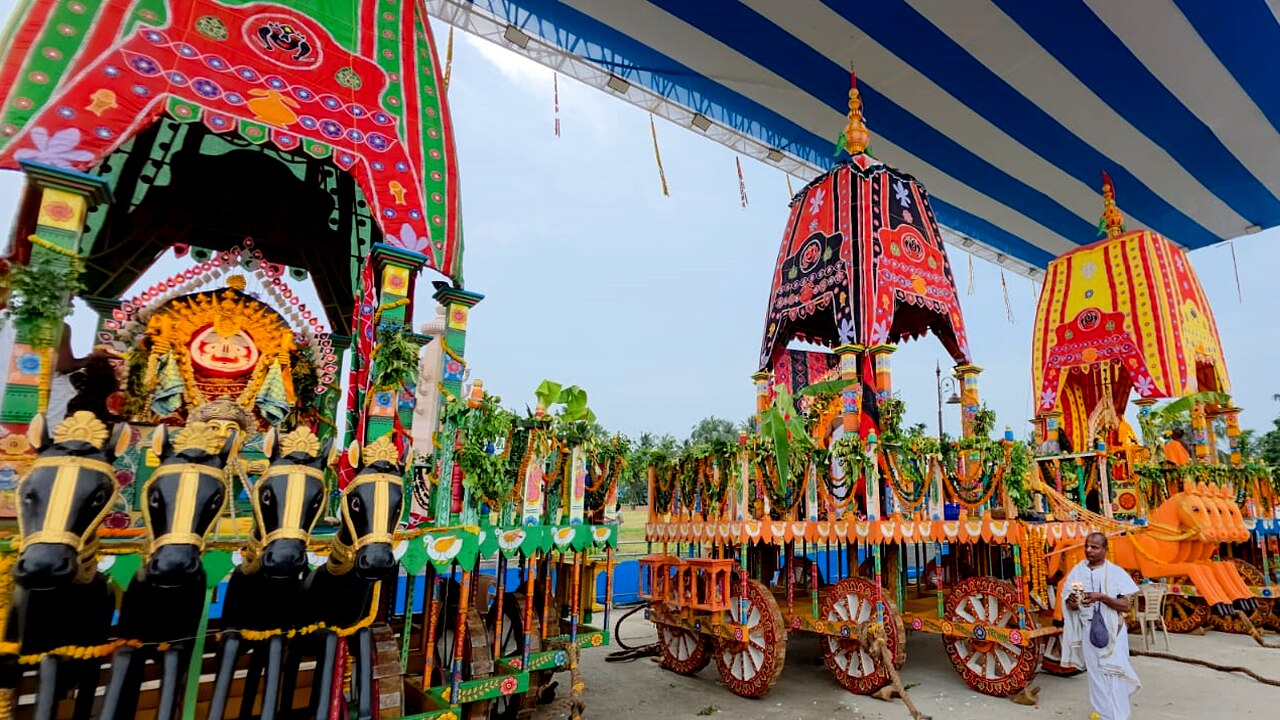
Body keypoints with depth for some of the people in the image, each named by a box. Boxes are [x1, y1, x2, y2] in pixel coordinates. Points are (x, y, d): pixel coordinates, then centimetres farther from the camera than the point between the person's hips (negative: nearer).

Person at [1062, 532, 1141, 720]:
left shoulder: (1116, 572, -8)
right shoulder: (1077, 571, 0)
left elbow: (1125, 606, -12)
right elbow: (1070, 605, 3)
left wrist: (1101, 597, -27)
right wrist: (1072, 602, -21)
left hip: (1111, 630, -3)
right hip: (1088, 630, 3)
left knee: (1112, 674, -4)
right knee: (1096, 674, 12)